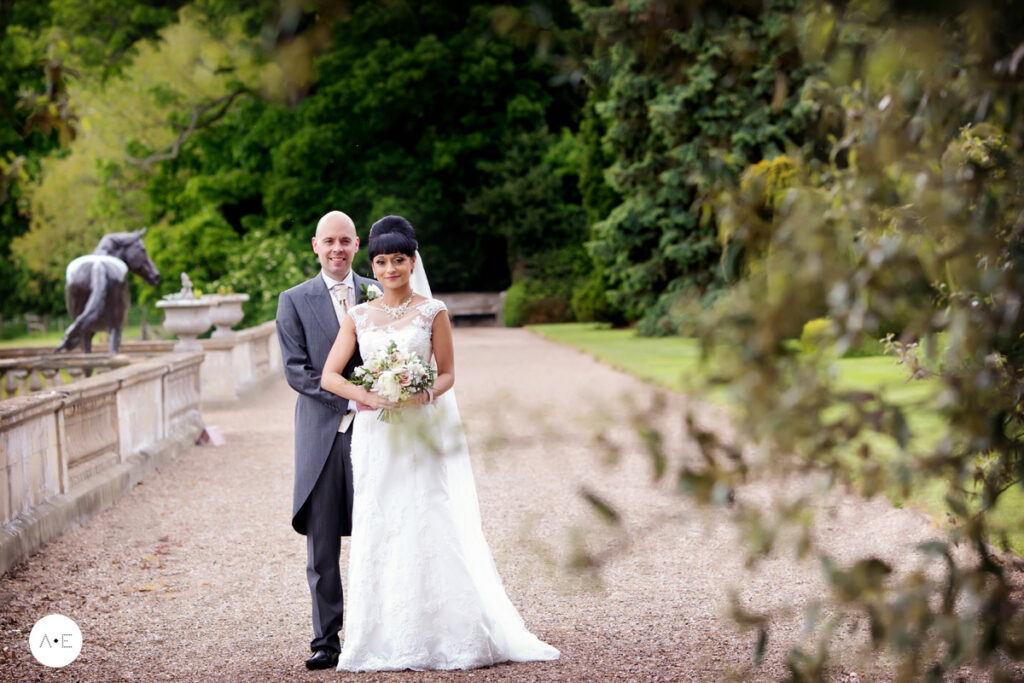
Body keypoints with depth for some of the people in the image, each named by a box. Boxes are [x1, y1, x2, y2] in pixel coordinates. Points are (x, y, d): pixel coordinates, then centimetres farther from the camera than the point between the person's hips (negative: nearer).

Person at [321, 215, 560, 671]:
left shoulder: (432, 312, 2)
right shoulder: (359, 317, 7)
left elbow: (447, 373, 5)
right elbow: (329, 376, 2)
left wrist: (426, 394, -17)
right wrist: (367, 396, -15)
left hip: (421, 434, -2)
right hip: (374, 437, 2)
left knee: (429, 530, -5)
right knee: (376, 534, 1)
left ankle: (443, 637, 3)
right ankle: (383, 642, 7)